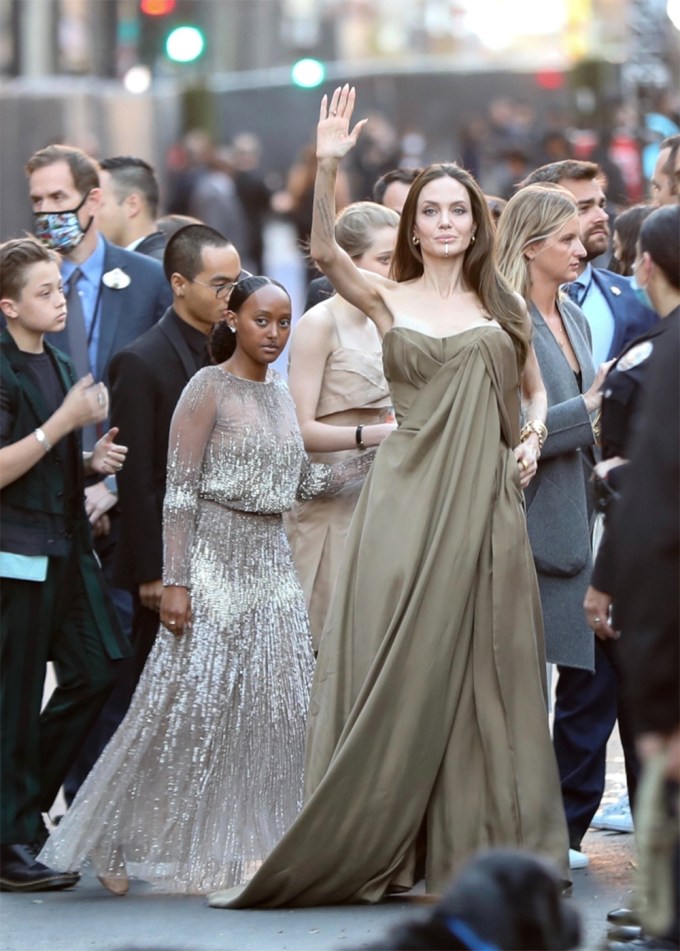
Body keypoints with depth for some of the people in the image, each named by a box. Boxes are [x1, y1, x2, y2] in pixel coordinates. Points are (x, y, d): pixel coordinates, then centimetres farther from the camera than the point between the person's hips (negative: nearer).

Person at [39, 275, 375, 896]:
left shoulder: (281, 395, 13)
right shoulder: (208, 390, -7)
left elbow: (307, 483, 15)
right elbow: (179, 493, -11)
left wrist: (375, 456, 4)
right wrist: (175, 583, -16)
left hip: (272, 564, 7)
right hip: (216, 562, -7)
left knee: (273, 706, 3)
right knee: (190, 704, -6)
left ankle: (243, 848, 8)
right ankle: (118, 843, 4)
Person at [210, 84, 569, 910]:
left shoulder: (501, 307, 12)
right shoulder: (387, 300, 5)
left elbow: (534, 387, 25)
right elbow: (324, 253, -14)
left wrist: (532, 436, 4)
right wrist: (325, 168, -27)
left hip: (485, 502, 2)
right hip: (408, 498, -2)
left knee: (485, 671, 3)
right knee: (397, 671, -4)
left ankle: (482, 844, 8)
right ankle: (376, 846, 0)